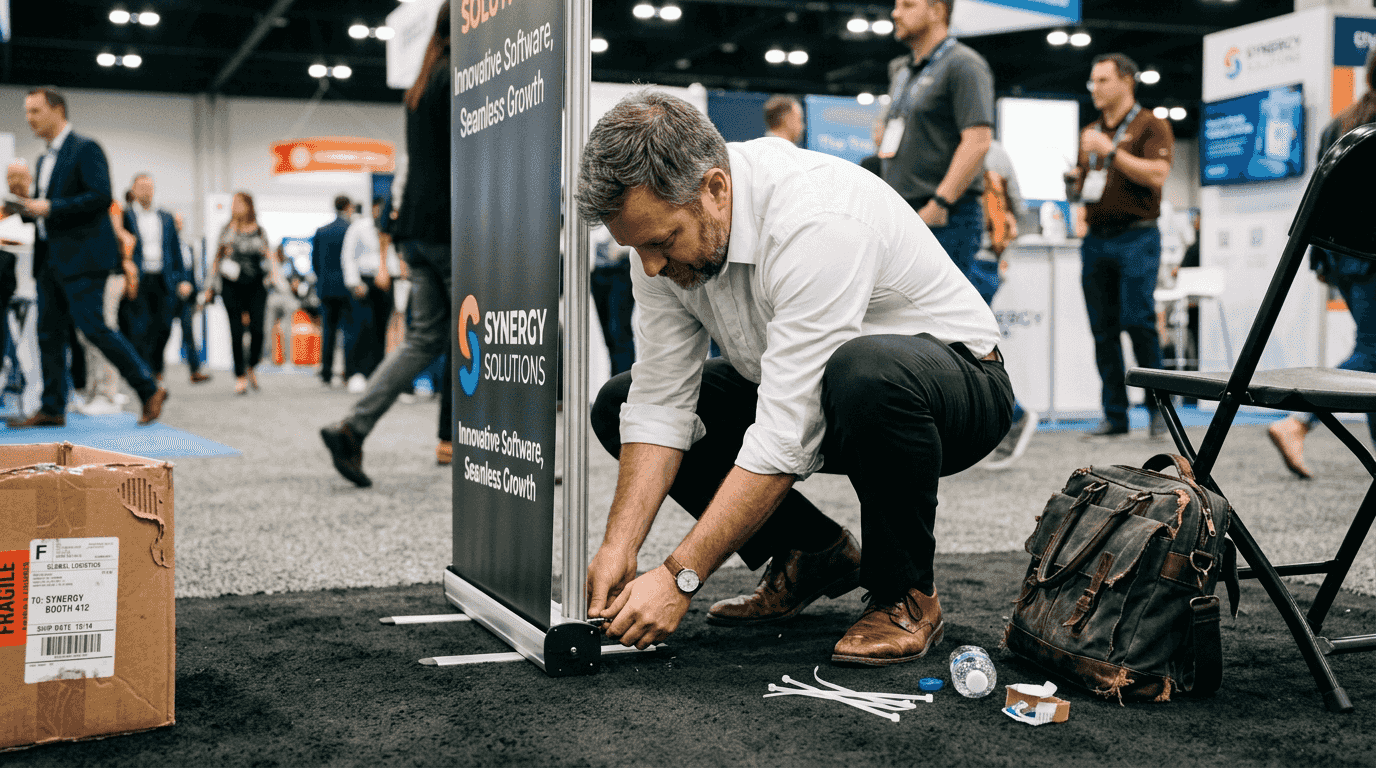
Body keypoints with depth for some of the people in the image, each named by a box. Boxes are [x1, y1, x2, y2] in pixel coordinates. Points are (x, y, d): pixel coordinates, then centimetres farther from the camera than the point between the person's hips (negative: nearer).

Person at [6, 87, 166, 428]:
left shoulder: (86, 149, -8)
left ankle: (150, 389, -2)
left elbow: (101, 196, -19)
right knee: (49, 333, 7)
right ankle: (52, 409, 12)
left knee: (92, 326, -12)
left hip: (82, 257, -9)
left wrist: (50, 208, -19)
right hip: (51, 259, 9)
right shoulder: (45, 160, 20)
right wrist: (28, 207, 4)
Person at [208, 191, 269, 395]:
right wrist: (210, 286, 11)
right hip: (231, 285, 0)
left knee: (257, 329, -10)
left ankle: (252, 367, 15)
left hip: (255, 284, 0)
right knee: (237, 331, -2)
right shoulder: (228, 230, 8)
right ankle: (240, 376, 6)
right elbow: (218, 257, 13)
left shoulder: (260, 232, 8)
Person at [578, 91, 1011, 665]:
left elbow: (786, 437, -37)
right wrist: (619, 547, -21)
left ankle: (907, 594, -15)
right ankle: (813, 553, 5)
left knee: (866, 372, -42)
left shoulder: (818, 221, -35)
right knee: (620, 404, -4)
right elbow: (661, 401, -10)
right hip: (801, 394, 7)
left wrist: (679, 578, -35)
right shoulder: (665, 221, -12)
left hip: (957, 378, -7)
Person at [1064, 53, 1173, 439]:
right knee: (1103, 331, 3)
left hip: (1136, 236, -6)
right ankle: (1114, 414, 8)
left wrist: (1111, 151, -13)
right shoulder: (1091, 133, 21)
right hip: (1095, 239, 6)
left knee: (1138, 322, -14)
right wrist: (1073, 183, 5)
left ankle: (1158, 408, -3)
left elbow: (1156, 175, -13)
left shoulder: (1150, 126, 2)